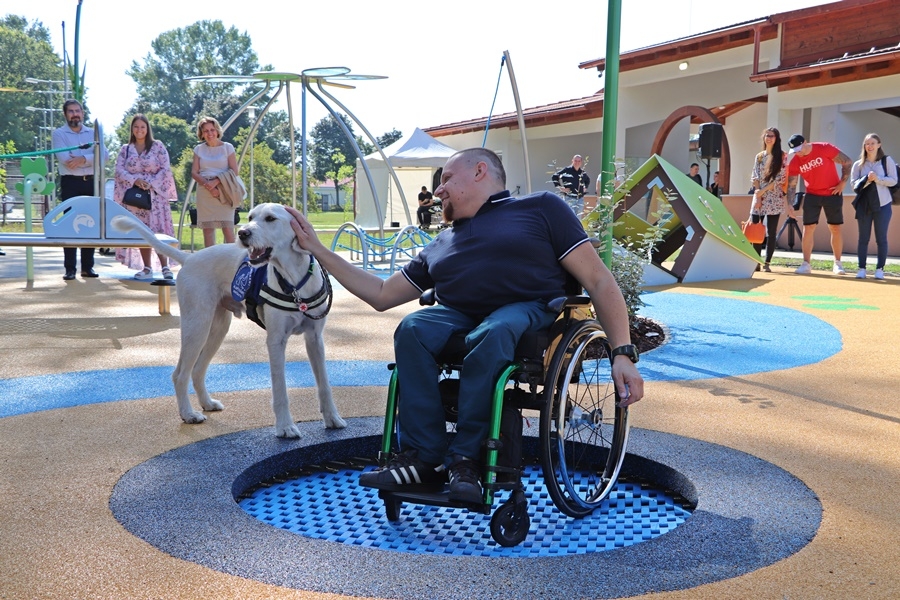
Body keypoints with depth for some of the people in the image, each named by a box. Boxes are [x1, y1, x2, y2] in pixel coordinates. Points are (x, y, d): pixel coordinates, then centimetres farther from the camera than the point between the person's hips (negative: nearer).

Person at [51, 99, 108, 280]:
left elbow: (103, 156, -4)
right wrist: (91, 159, -9)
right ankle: (70, 268, -2)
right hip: (70, 183, -3)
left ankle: (88, 266, 11)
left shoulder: (94, 133, 12)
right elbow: (64, 158, -12)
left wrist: (82, 159, -18)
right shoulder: (59, 134, 4)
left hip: (91, 182, 3)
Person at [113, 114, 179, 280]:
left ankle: (165, 267, -12)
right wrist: (135, 180, -15)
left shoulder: (157, 146, 3)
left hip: (155, 195, -3)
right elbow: (119, 170, 1)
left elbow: (165, 169, -3)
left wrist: (150, 183, -13)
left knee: (157, 231, -12)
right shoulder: (125, 149, 11)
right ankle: (147, 268, 8)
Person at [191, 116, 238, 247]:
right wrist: (207, 185, -13)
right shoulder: (199, 149, 11)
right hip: (204, 192, 3)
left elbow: (234, 171, -3)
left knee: (228, 228, -11)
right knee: (207, 229, 2)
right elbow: (194, 172, 5)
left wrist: (216, 182, -15)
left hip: (224, 192, -3)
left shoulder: (227, 147, 4)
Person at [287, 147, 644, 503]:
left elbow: (598, 280, 3)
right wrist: (317, 250, 27)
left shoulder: (541, 208, 11)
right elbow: (381, 295, 30)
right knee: (413, 328, -26)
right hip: (460, 319, 5)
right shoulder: (441, 245, 27)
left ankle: (464, 458, -25)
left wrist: (623, 353, -9)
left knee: (493, 332, -37)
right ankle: (424, 459, -23)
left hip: (531, 313, -4)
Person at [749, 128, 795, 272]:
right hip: (759, 197, 4)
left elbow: (780, 178, -7)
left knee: (771, 232, -3)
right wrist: (757, 196, -5)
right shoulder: (759, 156, 13)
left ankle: (767, 263, 0)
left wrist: (763, 191, -11)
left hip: (774, 198, -4)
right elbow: (754, 177, 7)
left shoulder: (781, 156, 1)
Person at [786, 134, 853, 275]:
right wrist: (790, 205, -13)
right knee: (808, 228, -4)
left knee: (835, 229, 4)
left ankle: (837, 263, 14)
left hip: (833, 193, -2)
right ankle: (806, 264, 1)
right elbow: (791, 185, -3)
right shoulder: (794, 163, -7)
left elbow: (848, 163, -8)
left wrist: (843, 183, -11)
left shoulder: (825, 149, -16)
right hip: (812, 195, 2)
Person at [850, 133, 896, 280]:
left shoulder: (887, 161, 3)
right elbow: (854, 184, 0)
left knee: (881, 238, 1)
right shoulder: (858, 164, 8)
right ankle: (861, 268, 7)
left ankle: (880, 269, 6)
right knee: (863, 238, 2)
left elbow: (893, 180, -3)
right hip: (864, 205, 2)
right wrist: (866, 179, -17)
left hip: (883, 205, -2)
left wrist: (878, 179, -18)